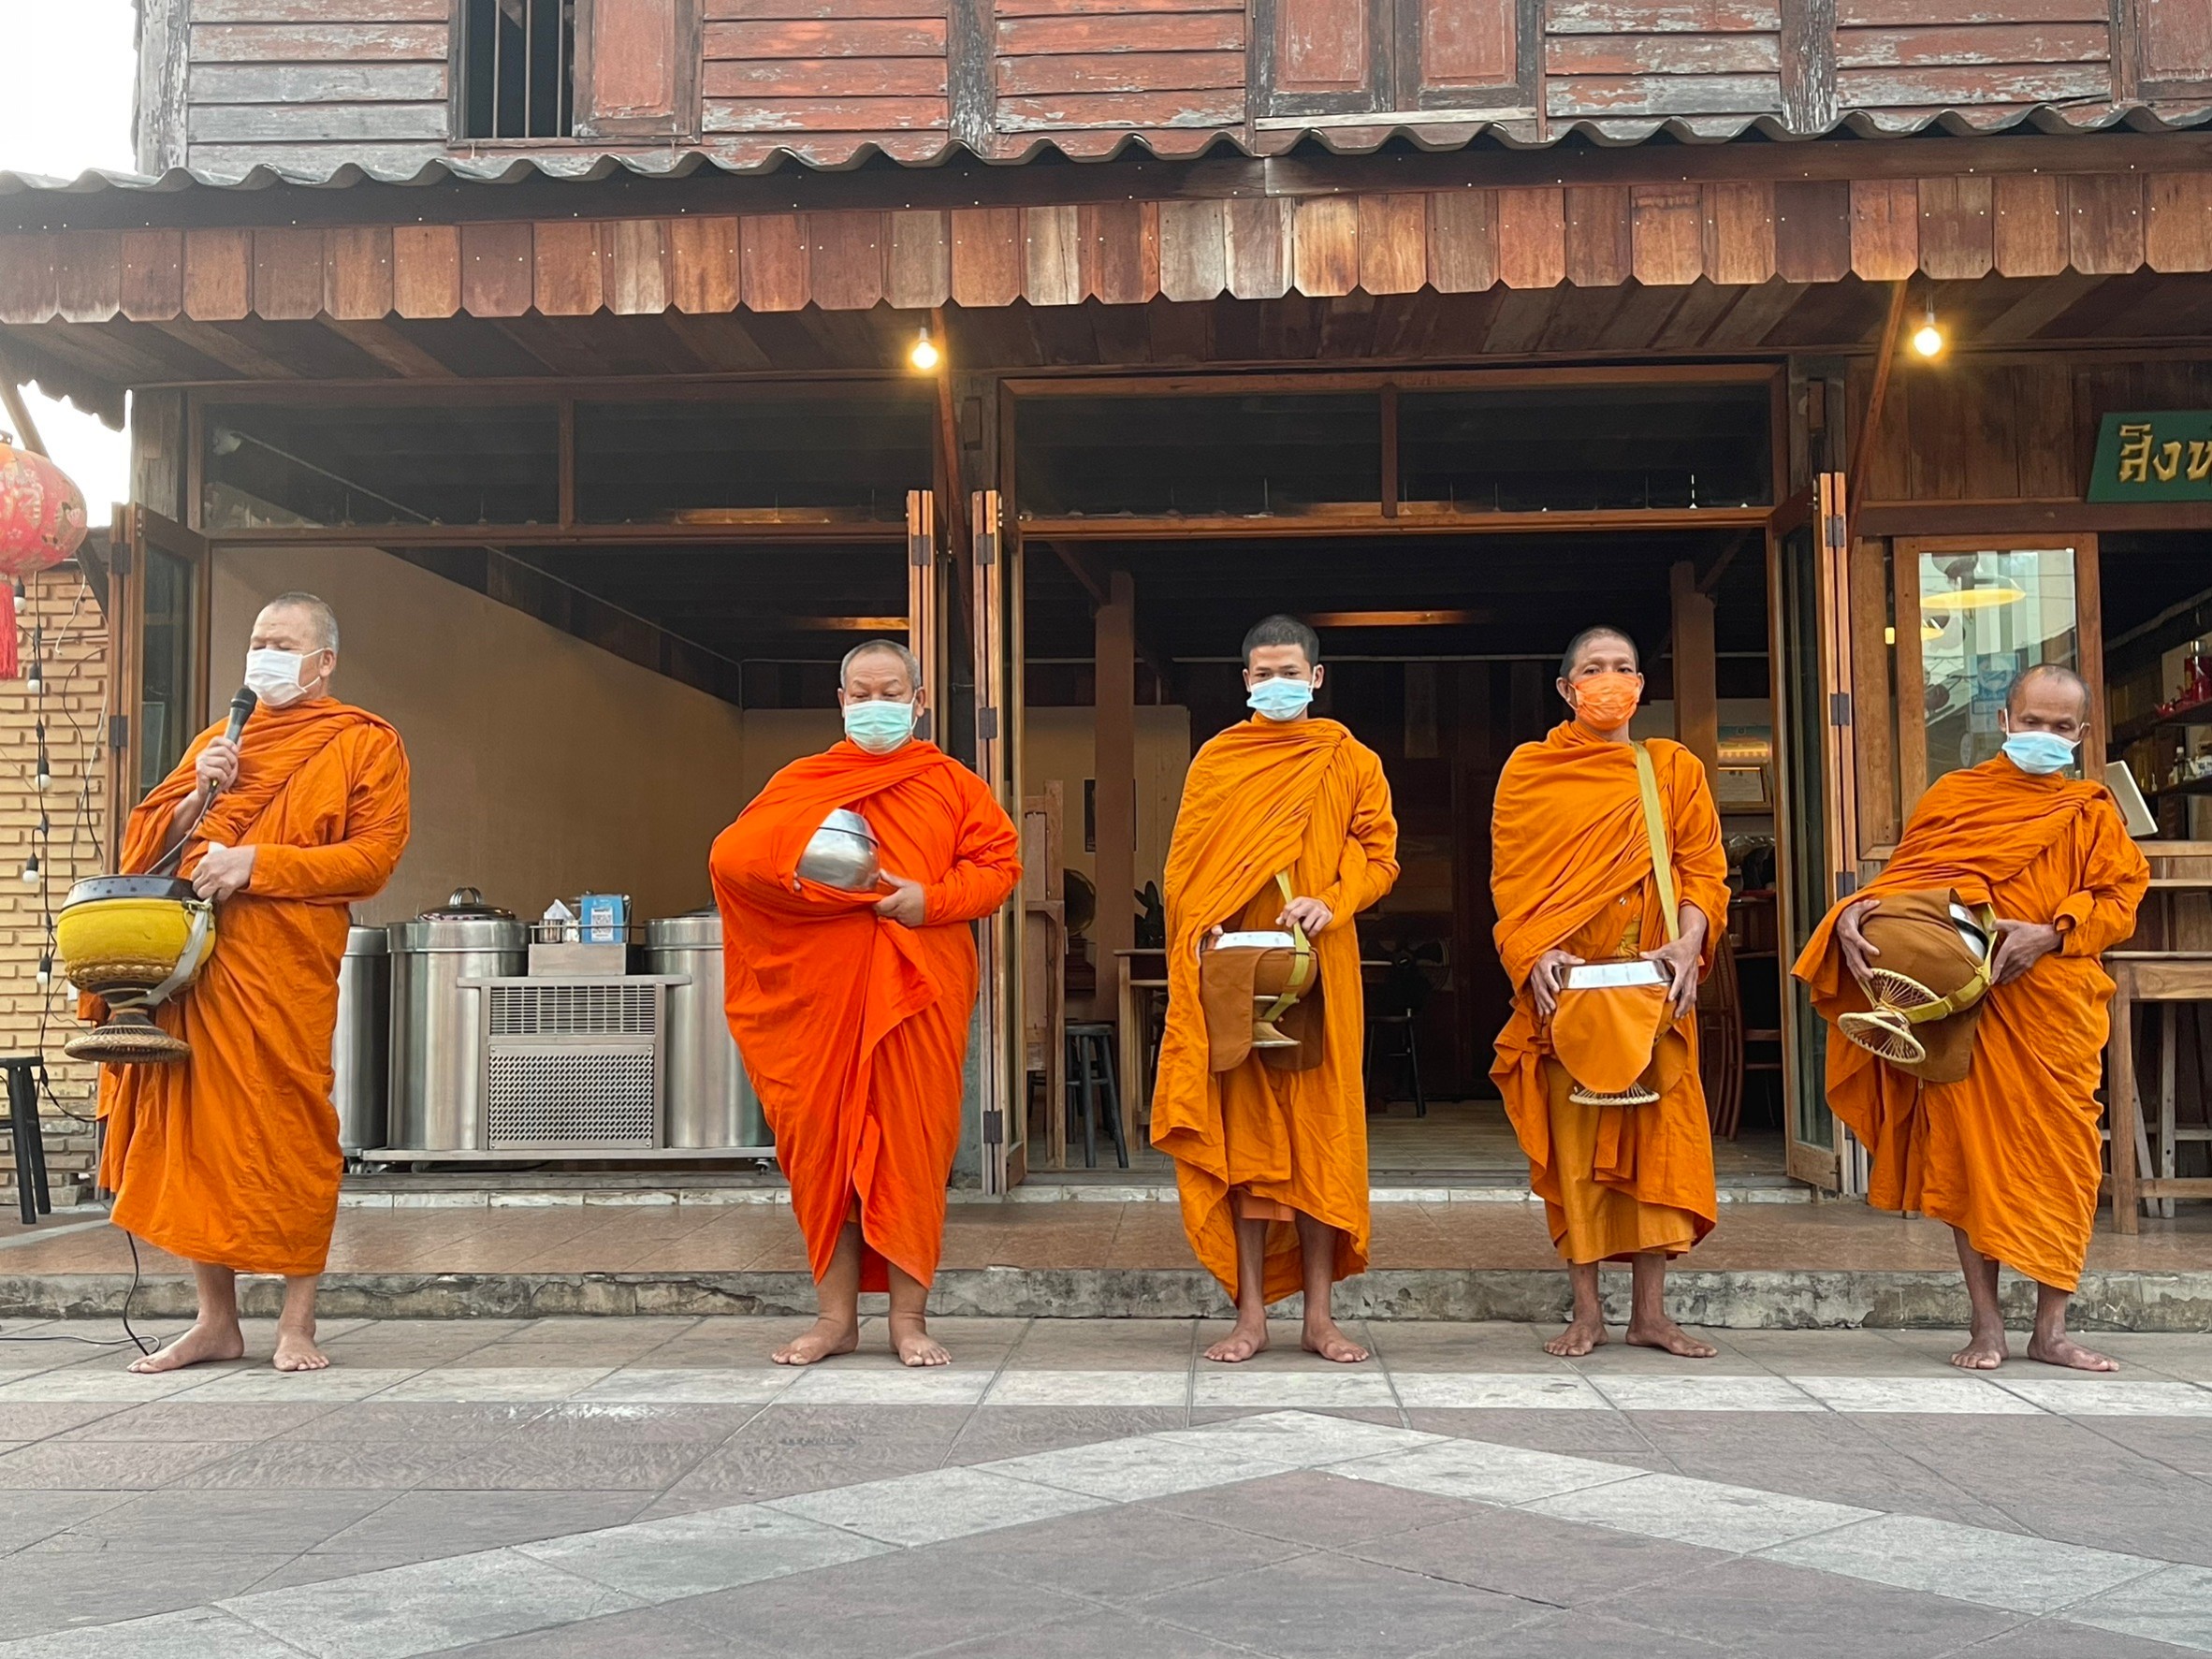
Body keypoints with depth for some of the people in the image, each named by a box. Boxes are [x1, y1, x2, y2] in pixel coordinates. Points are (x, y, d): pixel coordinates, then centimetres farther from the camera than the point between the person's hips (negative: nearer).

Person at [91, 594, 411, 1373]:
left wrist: (255, 861, -12)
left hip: (285, 964, -5)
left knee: (288, 1129, -7)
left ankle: (297, 1323, 1)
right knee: (197, 1127, 3)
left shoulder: (364, 744, 7)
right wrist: (198, 799, 3)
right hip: (192, 958, 5)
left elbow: (373, 855, -5)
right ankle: (216, 1320, 11)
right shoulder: (217, 741, 25)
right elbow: (142, 842, 23)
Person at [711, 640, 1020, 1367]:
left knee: (912, 1145, -1)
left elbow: (999, 863, 3)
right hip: (821, 988, 1)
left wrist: (933, 898, -14)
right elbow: (731, 855, 1)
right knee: (823, 1145, 2)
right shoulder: (801, 782, 11)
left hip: (918, 989, -1)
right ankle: (837, 1316, 12)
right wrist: (814, 880, -15)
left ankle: (909, 1318, 7)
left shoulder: (952, 783, 10)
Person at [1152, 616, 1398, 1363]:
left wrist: (1332, 903, -14)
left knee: (1321, 1132, 2)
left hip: (1321, 971, 0)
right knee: (1244, 1132, 1)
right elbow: (1184, 865, 6)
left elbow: (1380, 859, 5)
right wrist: (1201, 933, -10)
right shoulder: (1216, 759, 9)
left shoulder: (1352, 762, 7)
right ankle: (1251, 1315, 7)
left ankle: (1319, 1314, 9)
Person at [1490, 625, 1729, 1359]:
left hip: (1653, 986, 1)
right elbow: (1509, 878, 1)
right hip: (1565, 985, -1)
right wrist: (1534, 955, -15)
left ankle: (1650, 1311, 9)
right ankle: (1585, 1311, 6)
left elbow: (1704, 869, 5)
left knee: (1659, 1134, 1)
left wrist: (1688, 942, -13)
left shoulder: (1674, 768, 10)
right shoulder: (1529, 770, 7)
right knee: (1572, 1139, -1)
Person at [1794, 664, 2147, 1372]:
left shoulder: (2093, 813, 10)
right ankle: (1986, 1326, 8)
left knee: (2065, 1160, 1)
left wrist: (2051, 932, -15)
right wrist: (1857, 912, -16)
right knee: (1968, 1154, 0)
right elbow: (1907, 881, 4)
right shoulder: (1954, 795, 9)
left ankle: (2051, 1329, 11)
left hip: (2055, 1009, 1)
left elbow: (2119, 900, 2)